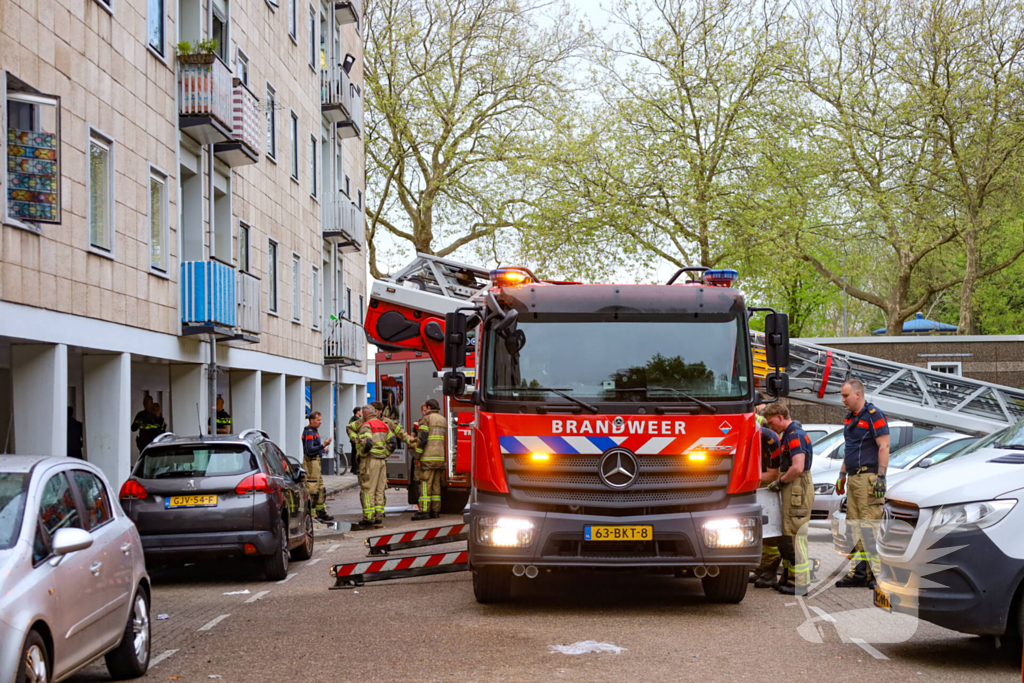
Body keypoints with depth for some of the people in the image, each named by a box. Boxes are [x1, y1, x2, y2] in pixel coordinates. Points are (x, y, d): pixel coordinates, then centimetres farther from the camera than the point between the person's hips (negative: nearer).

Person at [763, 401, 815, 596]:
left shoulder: (795, 435, -16)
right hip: (792, 491, 11)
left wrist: (780, 482, -13)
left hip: (798, 491, -11)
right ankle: (789, 578, 22)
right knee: (786, 536, 15)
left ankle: (800, 584, -5)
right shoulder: (788, 435, 18)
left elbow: (797, 468, -27)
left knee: (795, 537, -8)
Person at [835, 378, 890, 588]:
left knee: (870, 525, -12)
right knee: (854, 526, 7)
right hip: (853, 478, 9)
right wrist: (842, 474, 22)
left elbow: (884, 447, -13)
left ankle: (879, 572, -10)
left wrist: (881, 477, -20)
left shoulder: (874, 416, -8)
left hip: (868, 477, -9)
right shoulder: (850, 418, 19)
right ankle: (858, 571, 9)